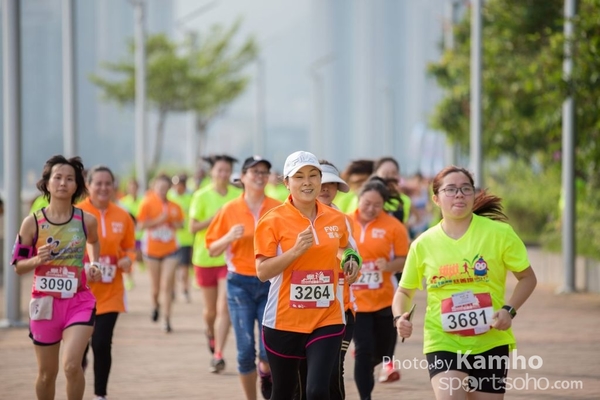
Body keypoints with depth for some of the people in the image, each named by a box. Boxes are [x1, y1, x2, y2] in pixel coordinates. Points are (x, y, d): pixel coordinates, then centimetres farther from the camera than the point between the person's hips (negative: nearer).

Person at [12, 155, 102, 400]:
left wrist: (94, 265, 3)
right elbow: (18, 266, 0)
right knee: (47, 373, 11)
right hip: (45, 303, 1)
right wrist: (37, 260, -20)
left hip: (79, 301, -1)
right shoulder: (32, 223, -6)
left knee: (71, 365, -19)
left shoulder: (86, 221, -3)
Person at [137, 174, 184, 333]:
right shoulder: (147, 203, -5)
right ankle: (156, 305, 41)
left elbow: (179, 225, 11)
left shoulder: (173, 206, 2)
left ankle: (167, 319, -5)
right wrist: (159, 220, -18)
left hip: (170, 249, 1)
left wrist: (174, 220, -10)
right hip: (152, 249, -1)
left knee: (167, 285, -7)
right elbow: (141, 224, -9)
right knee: (156, 285, 9)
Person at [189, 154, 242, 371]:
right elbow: (193, 227, -7)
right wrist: (213, 219, -20)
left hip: (230, 257, 0)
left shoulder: (238, 196, 0)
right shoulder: (202, 196, -4)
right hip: (206, 257, 0)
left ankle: (218, 355, -9)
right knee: (211, 309, 12)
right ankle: (211, 333, 45)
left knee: (224, 308, -11)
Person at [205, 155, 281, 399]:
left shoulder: (278, 209, 0)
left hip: (270, 283, 0)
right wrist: (229, 237, -14)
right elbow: (212, 249, 5)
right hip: (240, 283, 0)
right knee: (246, 349, -1)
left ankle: (266, 371, 30)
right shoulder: (230, 210, 1)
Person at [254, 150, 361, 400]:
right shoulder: (274, 221, -8)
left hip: (327, 320, 2)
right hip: (283, 321, -2)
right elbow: (262, 272, -13)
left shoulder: (337, 219, 4)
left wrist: (352, 259, 5)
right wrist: (296, 250, -24)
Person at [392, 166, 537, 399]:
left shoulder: (499, 233, -5)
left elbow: (527, 277, 4)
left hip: (490, 342, 0)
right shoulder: (423, 244, 0)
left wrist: (509, 310, -13)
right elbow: (404, 291, 13)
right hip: (442, 343, 0)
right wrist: (400, 317, -8)